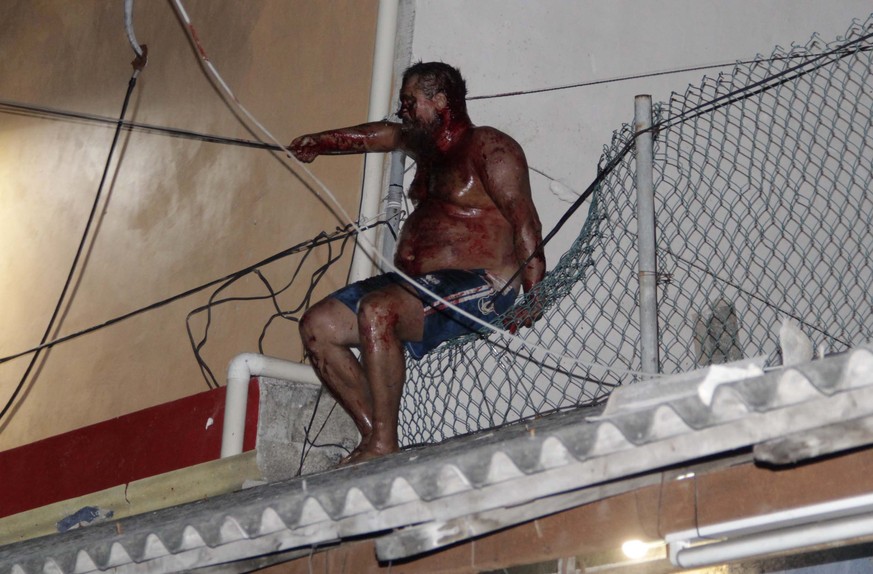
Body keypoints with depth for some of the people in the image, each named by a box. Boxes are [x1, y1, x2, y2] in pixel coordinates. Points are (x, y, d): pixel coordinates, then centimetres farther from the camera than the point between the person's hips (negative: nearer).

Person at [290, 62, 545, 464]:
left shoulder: (488, 148, -6)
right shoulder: (428, 147, 22)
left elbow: (525, 223, -16)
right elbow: (384, 134, 43)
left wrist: (533, 295, -25)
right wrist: (322, 142, 42)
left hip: (477, 288, -10)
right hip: (417, 284, 10)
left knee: (377, 311, -34)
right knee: (317, 326, -2)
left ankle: (383, 445, -27)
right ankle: (375, 437, -9)